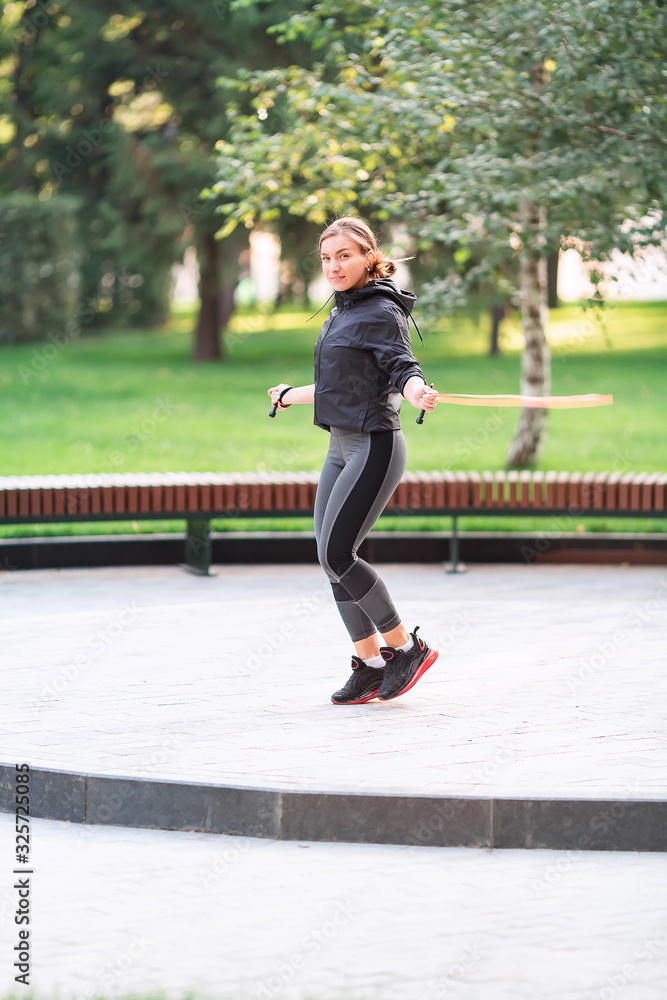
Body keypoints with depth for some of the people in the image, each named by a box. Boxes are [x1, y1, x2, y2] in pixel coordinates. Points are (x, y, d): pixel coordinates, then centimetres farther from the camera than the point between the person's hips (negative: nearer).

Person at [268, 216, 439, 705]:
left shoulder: (382, 312, -10)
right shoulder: (341, 313, 16)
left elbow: (402, 366, -23)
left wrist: (416, 389, -47)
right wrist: (293, 395, 46)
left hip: (373, 446, -9)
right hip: (341, 449, 9)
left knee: (336, 554, -14)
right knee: (331, 558, 3)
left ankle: (406, 647, -2)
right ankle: (370, 666, 9)